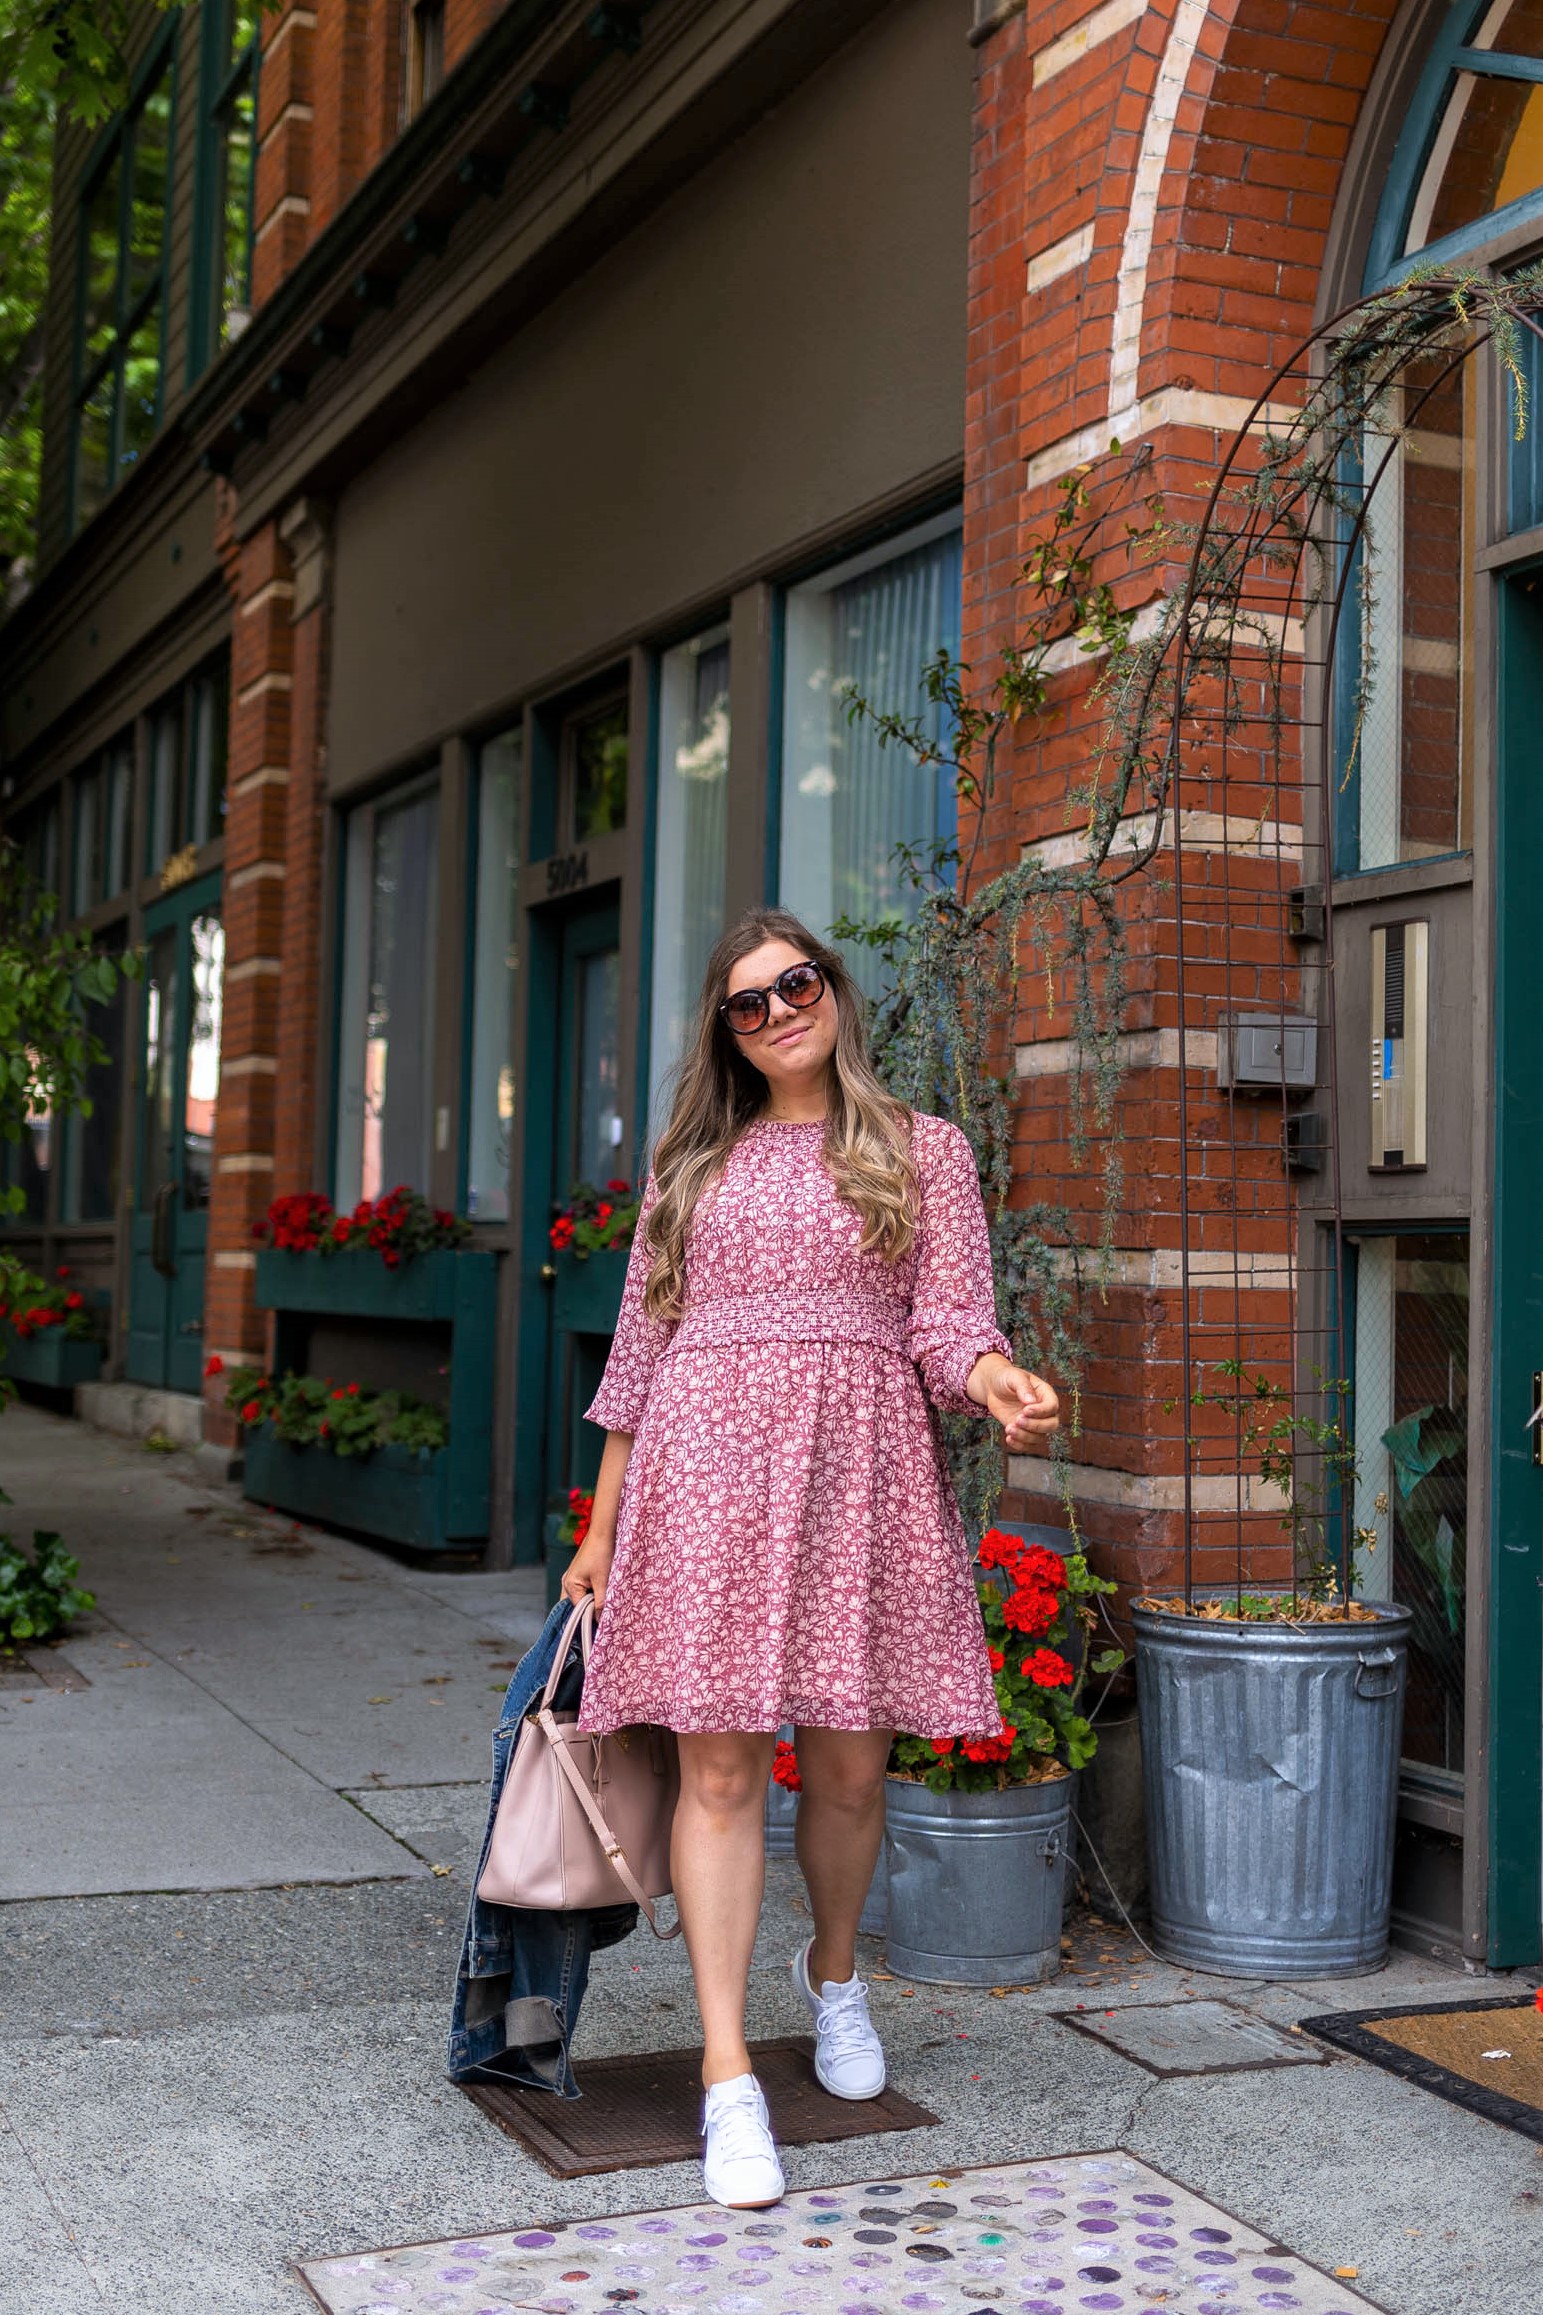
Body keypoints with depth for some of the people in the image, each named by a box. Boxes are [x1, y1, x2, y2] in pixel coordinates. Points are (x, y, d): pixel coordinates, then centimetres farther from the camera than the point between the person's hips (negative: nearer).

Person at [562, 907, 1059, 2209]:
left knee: (850, 1765, 6)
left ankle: (833, 1971, 36)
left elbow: (948, 1323, 3)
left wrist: (996, 1382, -21)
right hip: (709, 1466, 1)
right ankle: (729, 2079, 0)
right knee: (720, 1767, -5)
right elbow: (642, 1348, 16)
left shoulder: (923, 1152, 11)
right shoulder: (694, 1166, 16)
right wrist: (602, 1530, 15)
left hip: (862, 1470, 0)